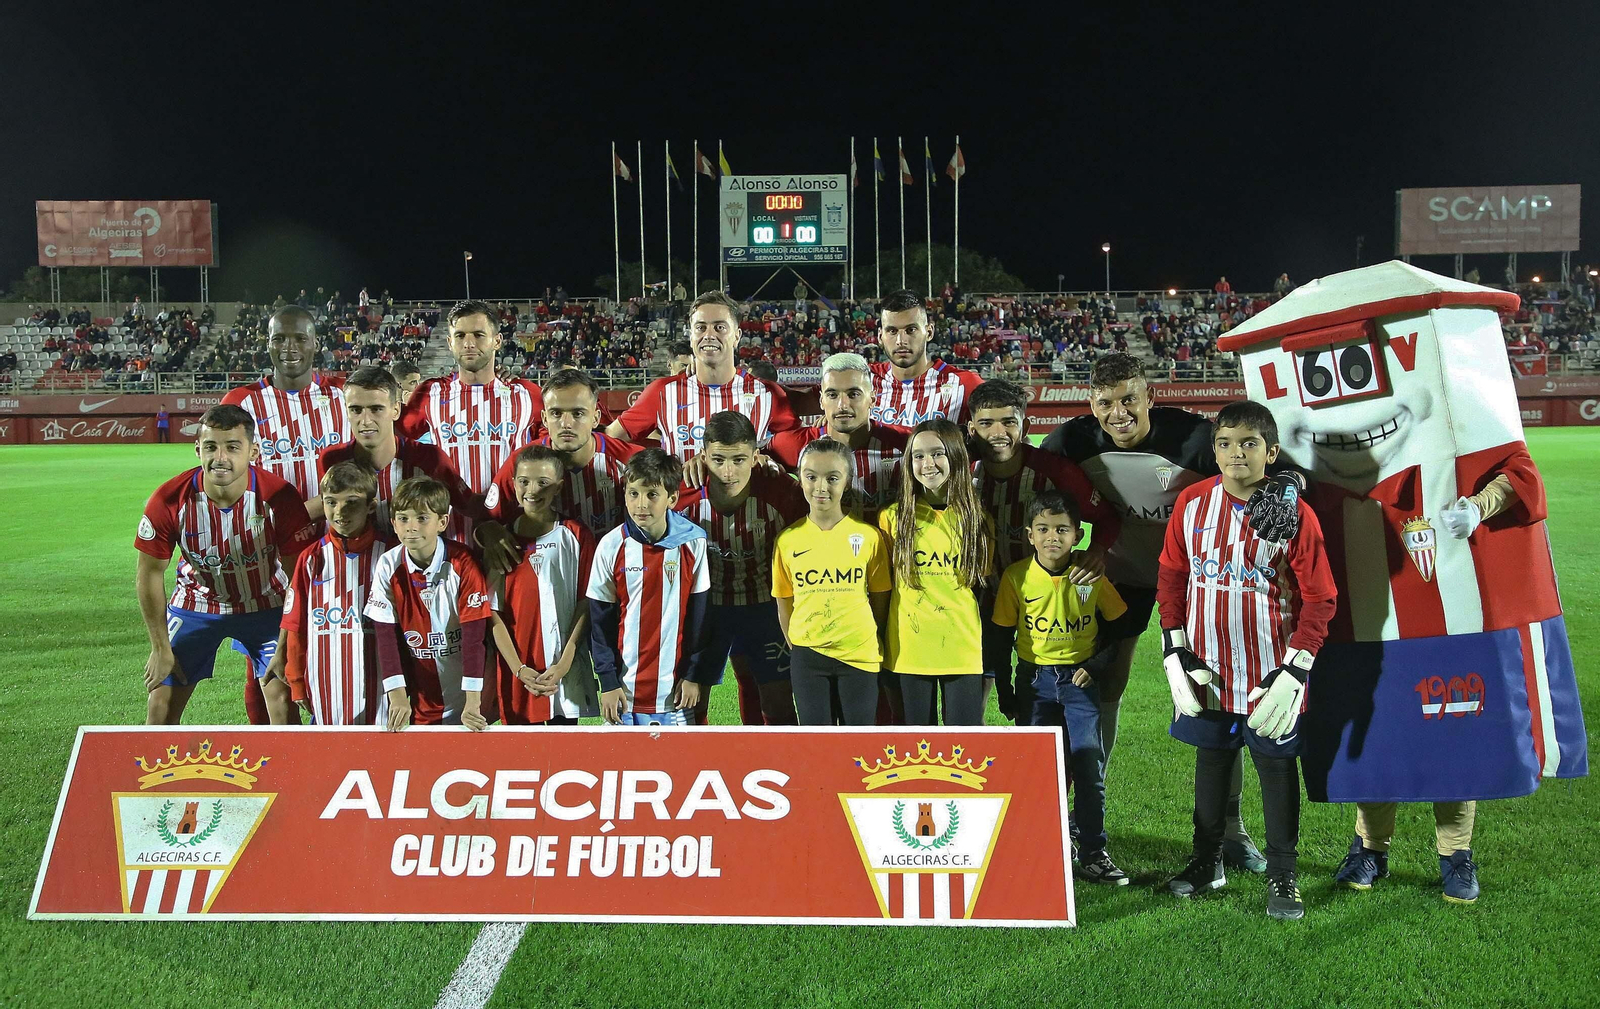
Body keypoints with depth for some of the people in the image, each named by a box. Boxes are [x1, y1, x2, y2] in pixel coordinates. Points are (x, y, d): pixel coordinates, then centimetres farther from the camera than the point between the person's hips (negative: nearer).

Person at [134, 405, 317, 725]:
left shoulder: (280, 498, -27)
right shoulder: (169, 501, -23)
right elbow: (150, 575, -9)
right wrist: (161, 648, -5)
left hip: (265, 606, -1)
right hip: (194, 605, 1)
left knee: (282, 700, -10)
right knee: (161, 706, 2)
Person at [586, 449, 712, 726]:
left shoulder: (692, 542, -6)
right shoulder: (611, 545, -7)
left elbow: (699, 615, 2)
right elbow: (600, 619, -1)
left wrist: (693, 675, 1)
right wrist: (608, 682, -4)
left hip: (675, 685, 0)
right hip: (625, 686, 0)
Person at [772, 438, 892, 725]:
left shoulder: (869, 536, -4)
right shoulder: (788, 540, -1)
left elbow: (880, 601, 3)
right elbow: (785, 604, 8)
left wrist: (871, 644, 6)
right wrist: (796, 648, 6)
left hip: (859, 656, -1)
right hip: (807, 657, 1)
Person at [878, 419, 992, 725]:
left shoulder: (978, 521, 4)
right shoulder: (893, 517, 1)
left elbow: (984, 585, 12)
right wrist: (880, 648, 6)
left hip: (963, 651, 1)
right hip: (907, 651, 0)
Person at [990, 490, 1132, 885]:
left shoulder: (1093, 576, -6)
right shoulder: (1016, 576, -7)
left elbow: (1116, 627, 6)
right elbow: (1000, 636, 1)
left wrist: (1096, 666, -6)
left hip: (1079, 678, 0)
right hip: (1034, 679, 0)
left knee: (1088, 764, -4)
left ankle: (1093, 854, 8)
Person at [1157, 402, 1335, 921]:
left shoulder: (1292, 512, -11)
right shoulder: (1192, 502, -3)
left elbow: (1320, 597, -7)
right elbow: (1172, 576, 6)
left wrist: (1295, 669, -12)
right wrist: (1175, 650, 1)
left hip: (1269, 672, -3)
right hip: (1208, 668, 3)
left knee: (1277, 765, 9)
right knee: (1210, 760, 16)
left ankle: (1283, 874, 23)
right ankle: (1207, 859, 33)